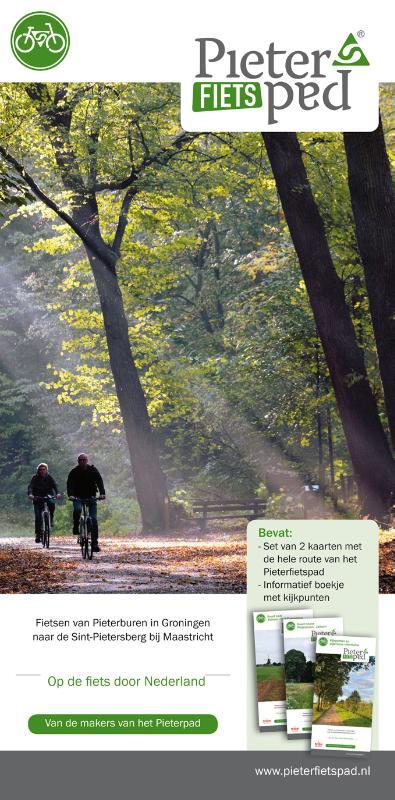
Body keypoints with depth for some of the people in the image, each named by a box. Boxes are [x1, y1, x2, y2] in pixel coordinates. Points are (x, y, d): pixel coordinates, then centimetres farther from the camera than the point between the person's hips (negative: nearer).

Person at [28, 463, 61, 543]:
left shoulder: (49, 477, -3)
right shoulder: (35, 478, -6)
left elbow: (54, 485, -16)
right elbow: (30, 486, -19)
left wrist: (57, 493, -35)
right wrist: (30, 494, -40)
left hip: (48, 496, 0)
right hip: (37, 498, 0)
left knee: (52, 503, -34)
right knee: (38, 516, -10)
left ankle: (51, 519, -11)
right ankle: (38, 534, -1)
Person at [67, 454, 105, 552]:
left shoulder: (93, 470, -4)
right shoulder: (74, 472, -6)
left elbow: (99, 481, -15)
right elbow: (70, 484, -18)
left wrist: (102, 493, -33)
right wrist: (70, 495, -38)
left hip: (91, 497, 1)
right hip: (78, 497, -1)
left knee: (94, 519, -9)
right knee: (77, 509, -34)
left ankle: (95, 543, -6)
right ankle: (76, 527, -9)